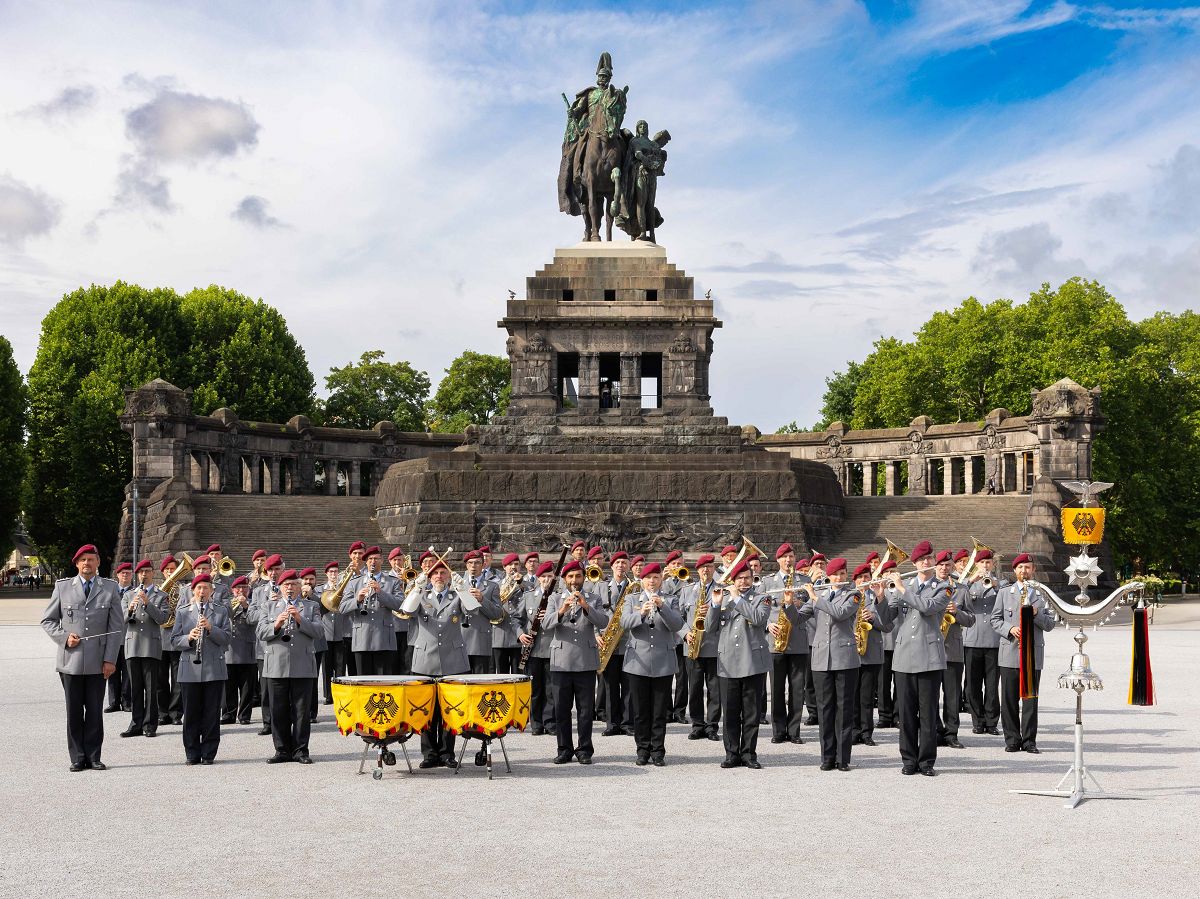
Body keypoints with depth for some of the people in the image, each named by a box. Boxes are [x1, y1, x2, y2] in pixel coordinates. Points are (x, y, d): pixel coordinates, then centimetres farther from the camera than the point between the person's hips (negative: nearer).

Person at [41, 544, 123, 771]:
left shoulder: (110, 588, 5)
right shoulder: (62, 587, 7)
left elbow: (117, 627, 3)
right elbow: (47, 620, 12)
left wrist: (110, 659, -4)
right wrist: (64, 637, -6)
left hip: (98, 662, 0)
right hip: (70, 660, 0)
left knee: (95, 711, 3)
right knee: (74, 711, 4)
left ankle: (93, 757, 11)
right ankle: (77, 758, 11)